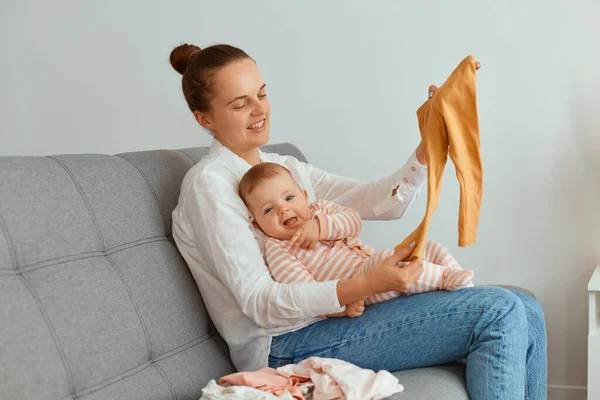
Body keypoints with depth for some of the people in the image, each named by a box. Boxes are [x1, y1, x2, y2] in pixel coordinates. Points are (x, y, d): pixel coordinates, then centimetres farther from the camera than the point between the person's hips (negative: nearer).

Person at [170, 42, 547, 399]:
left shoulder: (286, 168, 16)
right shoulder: (208, 184, -9)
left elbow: (383, 201, 6)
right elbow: (259, 302, -17)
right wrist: (365, 285, -28)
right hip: (288, 345, -8)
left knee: (526, 313, -3)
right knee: (499, 313, -18)